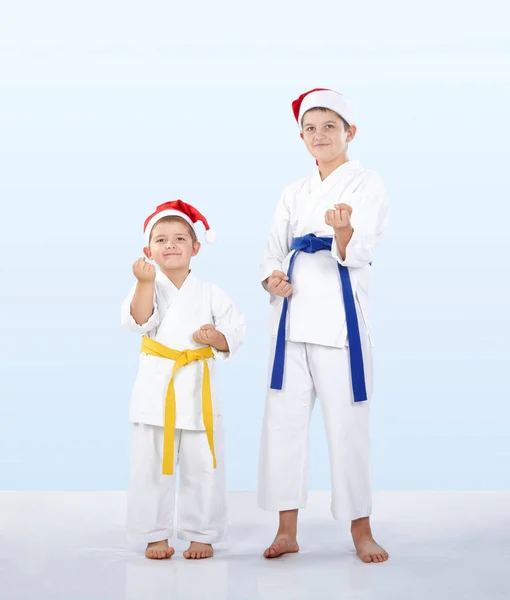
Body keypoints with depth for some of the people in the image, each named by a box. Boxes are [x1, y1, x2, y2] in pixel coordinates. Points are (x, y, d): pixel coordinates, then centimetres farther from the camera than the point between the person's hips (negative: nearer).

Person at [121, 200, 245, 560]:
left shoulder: (210, 294, 3)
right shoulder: (146, 288, 1)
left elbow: (235, 333, 4)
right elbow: (138, 321, -16)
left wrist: (217, 337, -17)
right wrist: (146, 283, -27)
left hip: (199, 390, 1)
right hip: (156, 389, -1)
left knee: (203, 466, 5)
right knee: (152, 466, 4)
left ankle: (201, 534, 18)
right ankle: (155, 534, 17)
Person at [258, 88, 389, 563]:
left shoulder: (366, 185, -1)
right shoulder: (294, 194, 15)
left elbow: (356, 251, -14)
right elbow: (273, 250, 17)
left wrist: (343, 230, -37)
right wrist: (272, 278, -5)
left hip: (341, 313, -5)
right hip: (293, 312, 5)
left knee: (346, 420, -3)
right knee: (285, 417, 5)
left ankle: (360, 529, 11)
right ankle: (287, 530, 15)